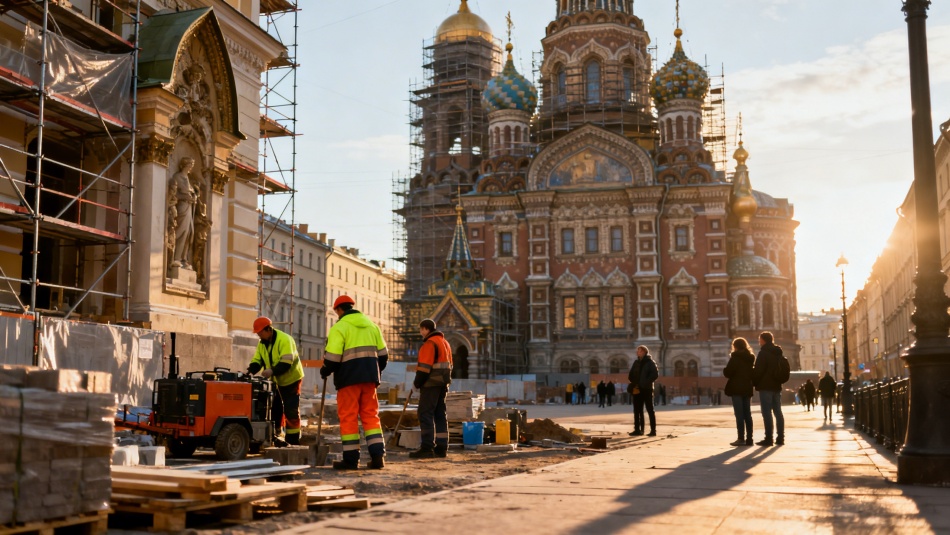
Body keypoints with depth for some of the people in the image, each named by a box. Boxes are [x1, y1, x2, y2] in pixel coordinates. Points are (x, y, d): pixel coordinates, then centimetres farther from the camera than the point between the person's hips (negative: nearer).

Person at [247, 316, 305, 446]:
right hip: (275, 381, 8)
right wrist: (251, 370, -19)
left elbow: (286, 362, -33)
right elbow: (257, 361, 1)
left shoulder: (284, 340, -24)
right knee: (275, 409, 11)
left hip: (291, 379, -7)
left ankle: (293, 440, -2)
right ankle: (275, 437, 21)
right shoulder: (262, 343, 2)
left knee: (291, 411, -7)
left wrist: (272, 371, -45)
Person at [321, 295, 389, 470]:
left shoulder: (339, 327, -6)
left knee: (348, 417, 0)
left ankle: (351, 459, 1)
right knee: (370, 415, 10)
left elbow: (333, 357, -13)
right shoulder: (371, 325, 15)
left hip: (349, 377, -5)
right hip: (369, 377, 6)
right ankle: (377, 455, 2)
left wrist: (325, 371, 5)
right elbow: (383, 354, 15)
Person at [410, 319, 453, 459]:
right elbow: (449, 365, 21)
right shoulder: (444, 342, 19)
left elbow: (425, 367, -19)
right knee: (440, 415, 11)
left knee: (425, 415, -8)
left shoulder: (430, 343, -12)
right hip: (442, 384, 10)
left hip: (431, 384, -10)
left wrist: (417, 383, -10)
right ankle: (441, 448, 11)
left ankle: (427, 447, -11)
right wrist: (445, 382, 20)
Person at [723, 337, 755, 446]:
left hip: (736, 389, -6)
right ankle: (749, 438, 9)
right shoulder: (750, 358, 11)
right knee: (747, 414, 10)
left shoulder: (735, 358, -9)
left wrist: (726, 367, 5)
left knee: (739, 414, -5)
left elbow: (727, 373, -13)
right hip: (747, 389, 6)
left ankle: (741, 438, -8)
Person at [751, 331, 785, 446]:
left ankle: (768, 438, -9)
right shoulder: (779, 353, 14)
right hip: (777, 386, 8)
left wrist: (754, 382, -4)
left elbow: (758, 371, -15)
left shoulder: (763, 353, -10)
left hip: (765, 386, -8)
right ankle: (780, 438, 11)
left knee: (767, 412, -7)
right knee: (778, 412, 10)